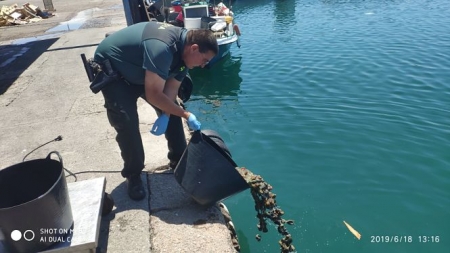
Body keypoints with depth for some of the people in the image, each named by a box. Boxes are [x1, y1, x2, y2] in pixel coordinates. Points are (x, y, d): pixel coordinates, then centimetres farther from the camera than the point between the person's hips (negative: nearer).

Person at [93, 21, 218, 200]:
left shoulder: (183, 49, -11)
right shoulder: (162, 48, -40)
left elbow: (171, 89, -8)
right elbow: (154, 95, -38)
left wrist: (165, 115, -24)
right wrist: (186, 115, -30)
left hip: (140, 70, 8)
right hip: (111, 70, -8)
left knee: (171, 109, 1)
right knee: (127, 123, -18)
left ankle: (179, 161, 16)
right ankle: (133, 174, 3)